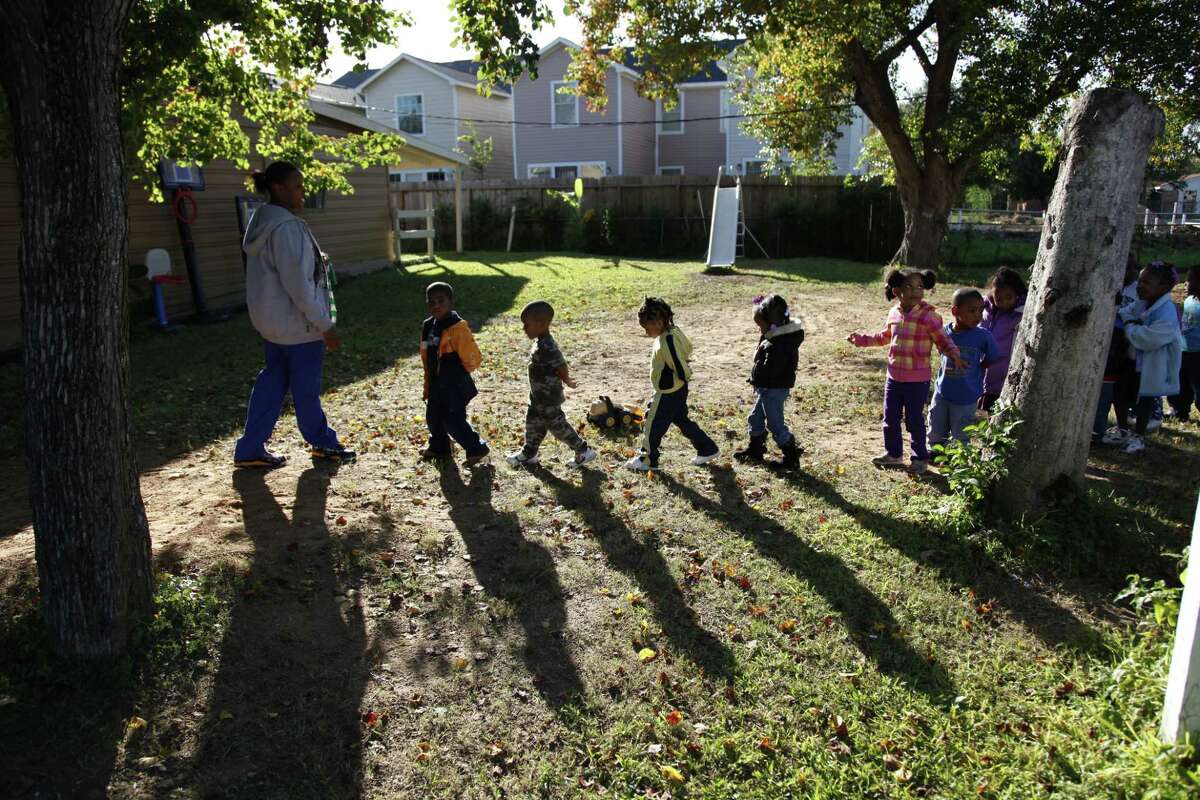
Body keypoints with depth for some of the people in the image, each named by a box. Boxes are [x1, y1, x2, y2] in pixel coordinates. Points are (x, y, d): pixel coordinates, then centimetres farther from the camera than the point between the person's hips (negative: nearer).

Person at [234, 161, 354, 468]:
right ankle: (322, 442, 26)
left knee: (272, 381, 15)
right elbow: (297, 284, -23)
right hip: (296, 322, -9)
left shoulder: (262, 221, 10)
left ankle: (250, 449, 19)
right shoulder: (286, 227, -21)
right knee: (306, 385, 7)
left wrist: (315, 261, 10)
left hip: (271, 319, 10)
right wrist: (325, 326, -19)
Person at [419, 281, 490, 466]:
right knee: (433, 417, 17)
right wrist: (428, 385, 17)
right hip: (436, 385, 8)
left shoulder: (457, 329, -19)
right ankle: (438, 447, 40)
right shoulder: (428, 327, 5)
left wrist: (458, 374, -3)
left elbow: (473, 358, -19)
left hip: (455, 386, -8)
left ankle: (477, 449, 13)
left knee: (454, 421, -5)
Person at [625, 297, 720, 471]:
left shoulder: (667, 342, -29)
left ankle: (648, 459, 21)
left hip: (668, 393, -10)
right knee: (681, 420, 21)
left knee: (653, 424, 6)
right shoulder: (674, 331, 0)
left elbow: (682, 371, -28)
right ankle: (707, 448, 29)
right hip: (678, 390, 10)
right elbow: (688, 348, 17)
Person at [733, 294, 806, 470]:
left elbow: (767, 371, -28)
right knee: (756, 417, 22)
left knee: (775, 424, 2)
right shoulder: (781, 335, 2)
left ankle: (791, 457, 13)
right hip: (770, 388, 10)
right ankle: (755, 449, 38)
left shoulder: (777, 346, -29)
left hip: (773, 389, -10)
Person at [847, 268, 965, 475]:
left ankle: (920, 457, 22)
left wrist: (954, 355, -28)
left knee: (914, 419, 4)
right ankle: (894, 453, 32)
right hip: (894, 377, 6)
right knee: (890, 418, 14)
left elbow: (943, 340, -11)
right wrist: (861, 339, 22)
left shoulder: (928, 316, -14)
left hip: (917, 380, -5)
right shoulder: (894, 313, 4)